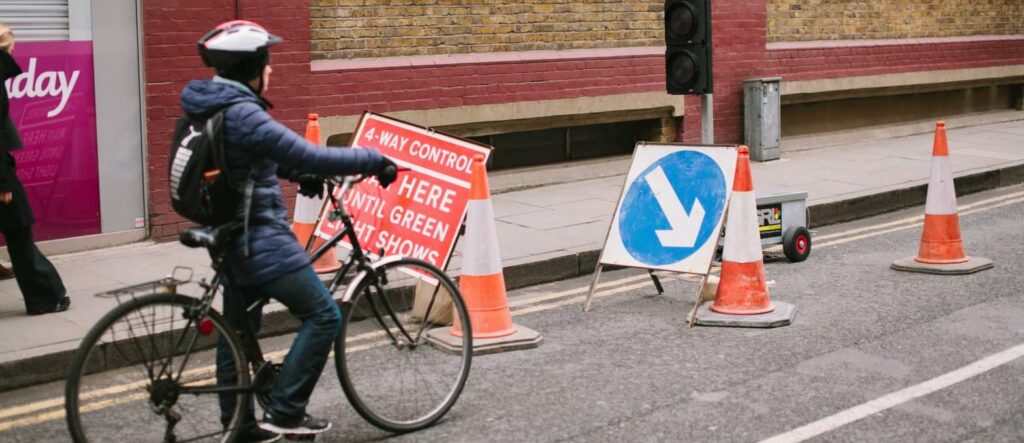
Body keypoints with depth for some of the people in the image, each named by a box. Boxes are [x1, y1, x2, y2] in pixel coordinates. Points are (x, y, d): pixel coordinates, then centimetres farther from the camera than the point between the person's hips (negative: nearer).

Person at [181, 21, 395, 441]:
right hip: (261, 241, -10)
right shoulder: (243, 116, -24)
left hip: (232, 236, 10)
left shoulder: (206, 107, 6)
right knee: (323, 316, -1)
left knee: (238, 330, 17)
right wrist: (374, 159, -17)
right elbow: (313, 157, -27)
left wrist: (301, 176, 20)